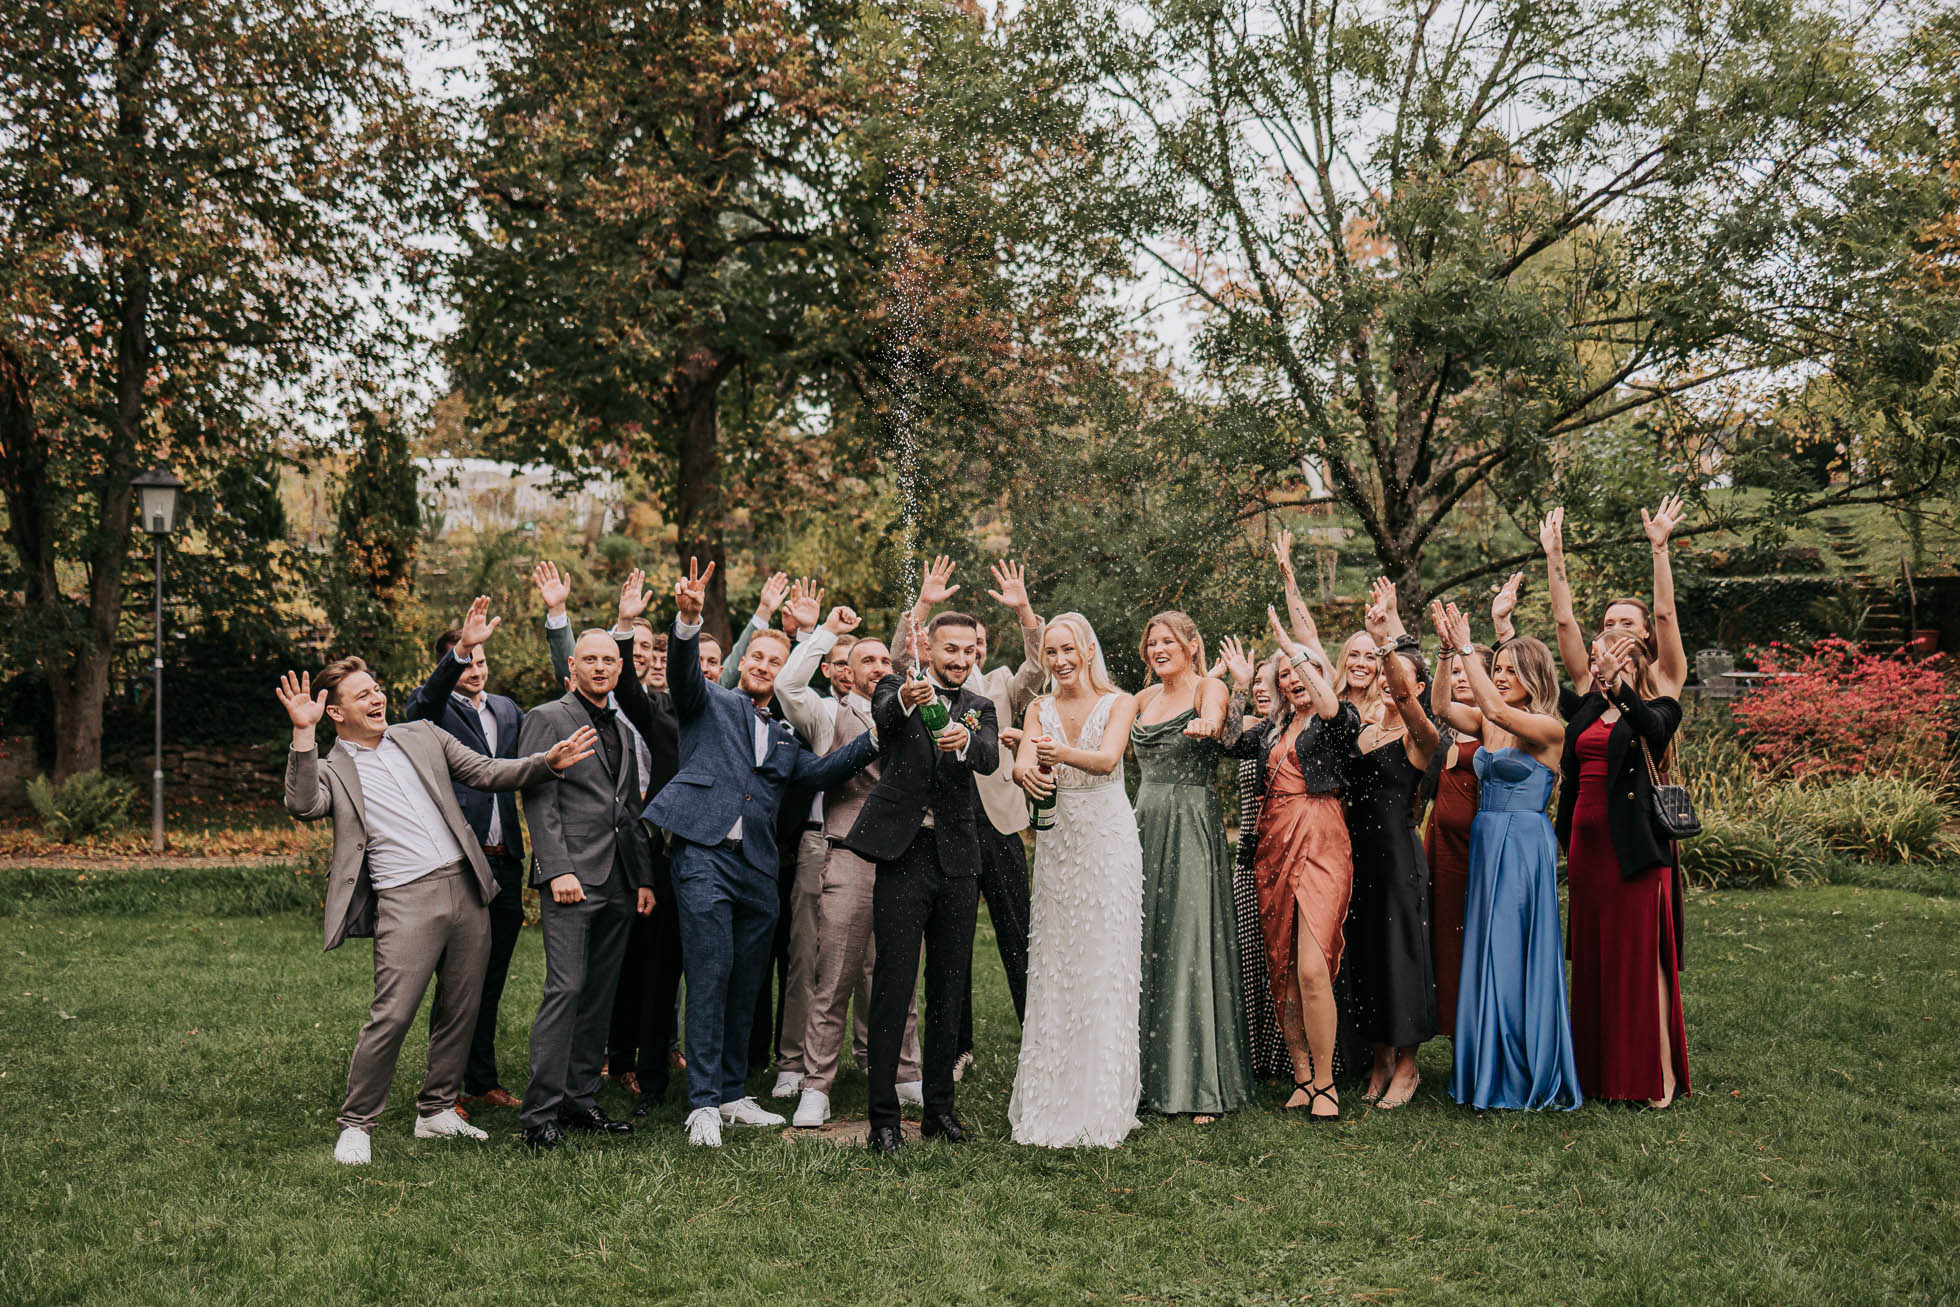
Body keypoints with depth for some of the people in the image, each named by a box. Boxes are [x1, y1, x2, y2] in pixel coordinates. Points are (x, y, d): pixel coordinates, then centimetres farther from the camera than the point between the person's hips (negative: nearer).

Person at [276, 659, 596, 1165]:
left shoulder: (423, 736, 16)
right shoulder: (332, 770, 5)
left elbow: (486, 773, 15)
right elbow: (303, 805, -16)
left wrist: (548, 762, 0)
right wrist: (302, 733, -23)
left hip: (466, 889, 5)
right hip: (404, 901, -5)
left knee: (461, 1011, 10)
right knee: (391, 1017, -12)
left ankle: (436, 1112, 25)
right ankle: (355, 1126, 5)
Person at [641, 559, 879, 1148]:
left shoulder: (784, 738, 23)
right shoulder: (711, 703, 11)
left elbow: (819, 772, 7)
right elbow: (683, 670, -9)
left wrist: (876, 737, -5)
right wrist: (688, 619, -29)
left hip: (759, 869, 5)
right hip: (705, 856, -5)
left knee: (745, 988, 9)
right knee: (710, 978, -10)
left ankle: (734, 1095, 19)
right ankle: (703, 1103, -6)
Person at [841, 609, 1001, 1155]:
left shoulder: (979, 708, 13)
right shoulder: (896, 689, 4)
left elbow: (990, 757, -9)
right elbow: (883, 716, -21)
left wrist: (964, 741, -33)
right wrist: (906, 699, -45)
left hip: (957, 860, 4)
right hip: (904, 854, -4)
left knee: (949, 987, 10)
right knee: (894, 985, -4)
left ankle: (940, 1107, 21)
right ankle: (883, 1117, 1)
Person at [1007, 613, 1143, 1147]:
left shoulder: (1119, 703, -1)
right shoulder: (1040, 709, 9)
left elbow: (1107, 758, -19)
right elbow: (1023, 762, -8)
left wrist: (1064, 753, -39)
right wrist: (1026, 772, -32)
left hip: (1108, 841, -3)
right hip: (1056, 840, 3)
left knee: (1105, 964, -3)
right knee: (1052, 967, 4)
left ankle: (1103, 1107, 4)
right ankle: (1050, 1102, 11)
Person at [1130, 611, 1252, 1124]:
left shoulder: (1209, 688, -4)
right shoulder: (1144, 699, 15)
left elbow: (1212, 714, -27)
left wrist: (1207, 723, -52)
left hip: (1192, 828, -6)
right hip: (1146, 825, 6)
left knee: (1190, 946, -7)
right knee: (1145, 943, 6)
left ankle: (1201, 1084, -1)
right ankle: (1150, 1077, 15)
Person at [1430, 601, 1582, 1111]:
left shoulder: (1549, 729, -9)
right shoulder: (1487, 725, 12)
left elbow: (1495, 709, -24)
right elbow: (1443, 707, -1)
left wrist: (1466, 649, -20)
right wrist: (1449, 651, -10)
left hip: (1526, 846, -7)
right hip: (1486, 843, 7)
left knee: (1518, 955, -4)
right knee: (1484, 955, 9)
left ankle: (1530, 1075, 7)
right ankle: (1490, 1073, 18)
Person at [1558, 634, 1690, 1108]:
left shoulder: (1657, 709, -1)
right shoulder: (1587, 711, 15)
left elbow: (1654, 728, -23)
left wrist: (1618, 684, -38)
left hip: (1634, 845, -6)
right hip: (1587, 842, 6)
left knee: (1641, 954, -5)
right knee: (1594, 956, 10)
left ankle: (1661, 1071, 0)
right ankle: (1601, 1069, 18)